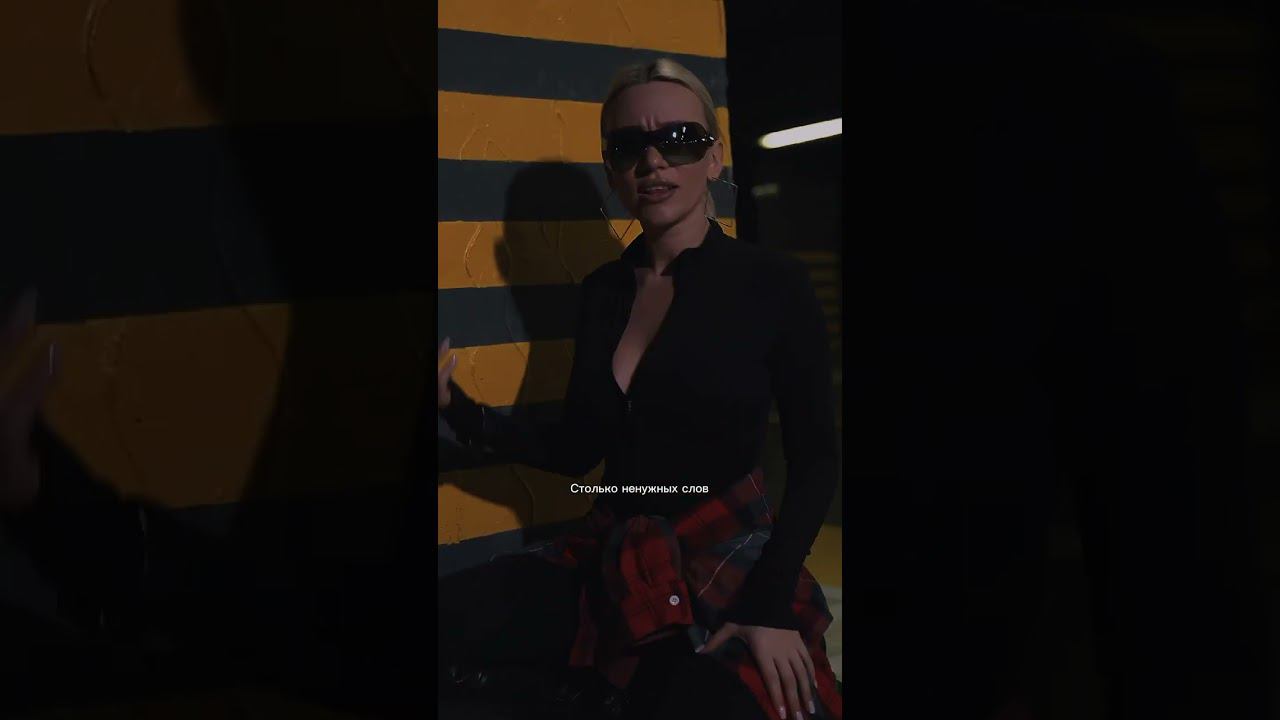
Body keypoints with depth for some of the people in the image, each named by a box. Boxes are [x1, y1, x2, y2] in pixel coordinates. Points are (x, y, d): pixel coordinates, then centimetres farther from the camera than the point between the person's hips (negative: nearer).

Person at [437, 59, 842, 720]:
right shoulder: (603, 290, 7)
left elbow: (816, 461, -5)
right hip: (611, 561, 4)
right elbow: (577, 449, 11)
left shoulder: (772, 285, -7)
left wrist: (771, 606, -15)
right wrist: (457, 409, -3)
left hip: (728, 569, -4)